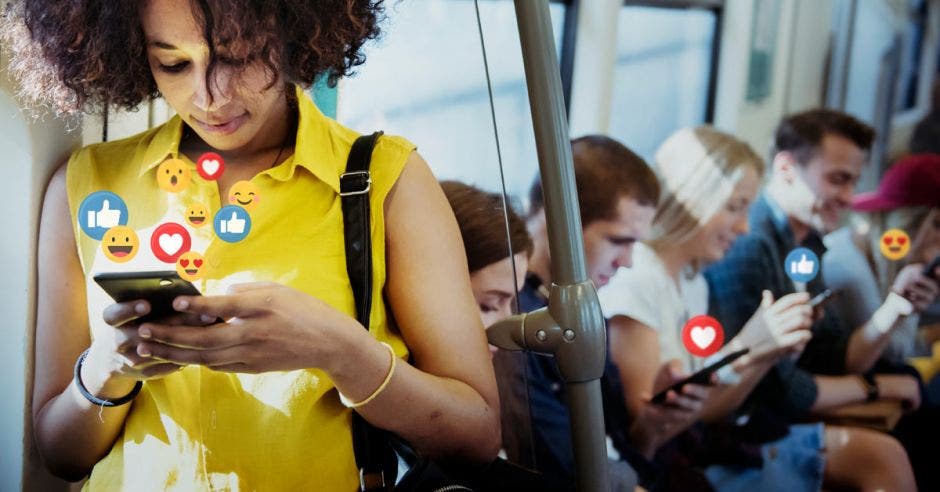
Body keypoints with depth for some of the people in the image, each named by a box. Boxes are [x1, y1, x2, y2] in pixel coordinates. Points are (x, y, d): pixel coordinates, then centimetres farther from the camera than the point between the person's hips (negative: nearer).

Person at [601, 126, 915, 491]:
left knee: (879, 454, 5)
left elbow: (709, 410, 9)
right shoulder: (632, 280, -17)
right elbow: (646, 432, -20)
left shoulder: (692, 280, 12)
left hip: (705, 445, 9)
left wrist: (772, 353, -6)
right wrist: (744, 351, -22)